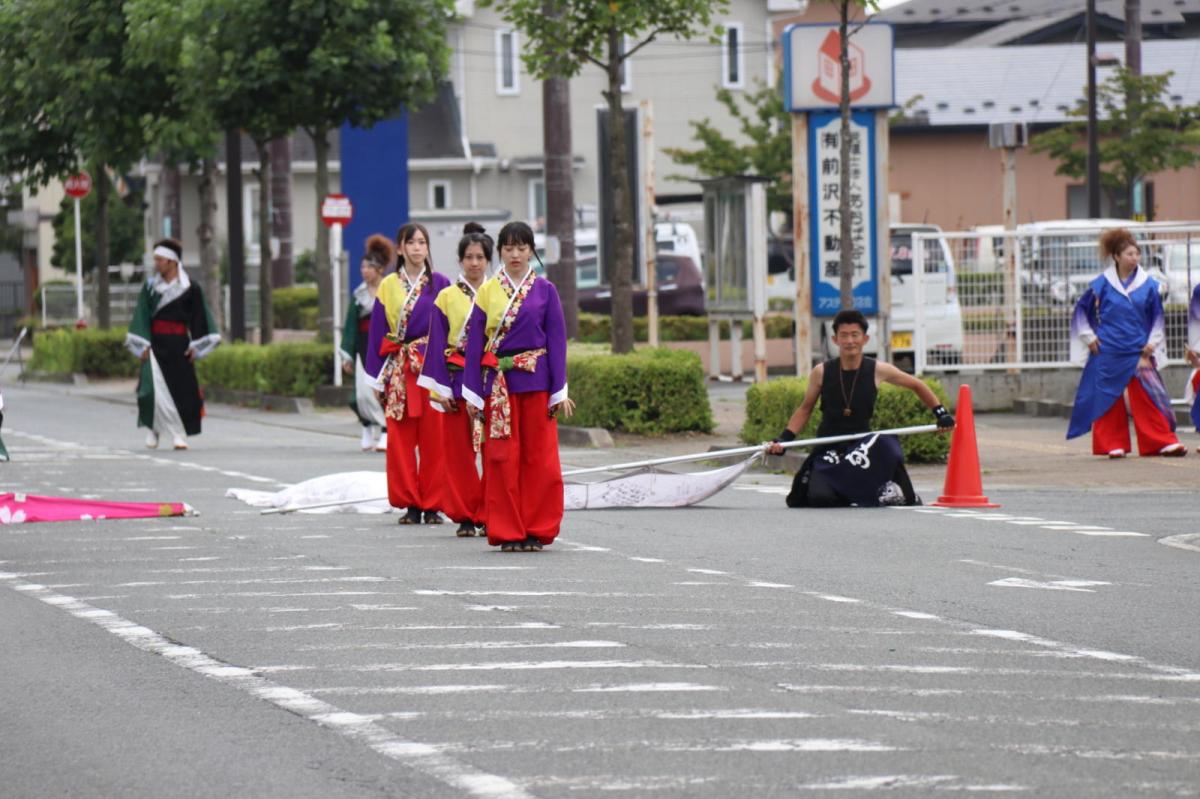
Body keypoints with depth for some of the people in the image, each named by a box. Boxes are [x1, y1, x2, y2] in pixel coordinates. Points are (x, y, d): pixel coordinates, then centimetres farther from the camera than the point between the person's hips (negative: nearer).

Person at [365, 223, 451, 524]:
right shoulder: (387, 287, 7)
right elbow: (377, 333, 7)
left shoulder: (440, 284, 4)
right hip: (399, 370, 1)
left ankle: (432, 505, 4)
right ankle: (410, 503, 6)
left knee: (433, 437, -2)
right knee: (401, 438, 0)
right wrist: (377, 377, 2)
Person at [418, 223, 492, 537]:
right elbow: (437, 345, 3)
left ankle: (489, 514, 3)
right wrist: (441, 388, -4)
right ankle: (465, 516, 7)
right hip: (458, 380, 0)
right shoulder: (447, 297, 5)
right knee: (459, 450, 0)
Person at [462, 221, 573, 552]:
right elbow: (475, 342, 5)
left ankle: (537, 529, 8)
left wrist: (559, 391, -3)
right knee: (502, 460, 0)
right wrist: (473, 394, 0)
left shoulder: (545, 291, 4)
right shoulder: (487, 292, 5)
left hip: (536, 382, 0)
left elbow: (557, 340, 3)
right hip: (498, 384, 0)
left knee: (539, 459, 0)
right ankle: (508, 532, 6)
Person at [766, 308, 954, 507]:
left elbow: (917, 386, 12)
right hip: (828, 451, -1)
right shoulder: (822, 373, -4)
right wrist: (783, 439, 0)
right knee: (820, 499, -25)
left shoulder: (878, 371, -4)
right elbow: (805, 409, 10)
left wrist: (941, 413, 7)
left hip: (862, 445, 1)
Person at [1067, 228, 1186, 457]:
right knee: (1110, 399, 3)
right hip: (1108, 352, -1)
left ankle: (1163, 441, -2)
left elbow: (1156, 317, 12)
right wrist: (1089, 337, 2)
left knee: (1147, 398, -4)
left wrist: (1152, 344, 3)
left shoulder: (1148, 285, 3)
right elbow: (1081, 310, 9)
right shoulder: (1102, 285, -1)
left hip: (1138, 352, 1)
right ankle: (1113, 444, 11)